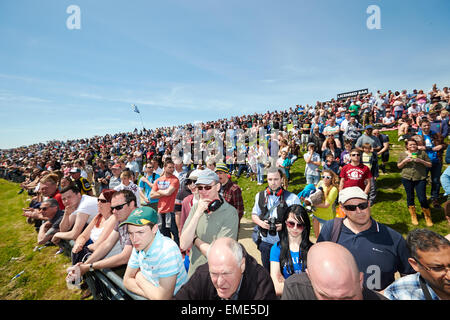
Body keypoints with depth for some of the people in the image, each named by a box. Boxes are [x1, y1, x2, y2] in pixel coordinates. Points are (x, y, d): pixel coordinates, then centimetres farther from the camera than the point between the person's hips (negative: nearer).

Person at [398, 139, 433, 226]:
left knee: (422, 199, -3)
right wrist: (405, 161, -11)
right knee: (410, 197, 10)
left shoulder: (422, 153, 2)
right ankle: (413, 216, 26)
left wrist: (421, 161, -13)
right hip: (407, 179, 1)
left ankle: (428, 217, 19)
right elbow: (399, 166, 7)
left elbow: (430, 164, 4)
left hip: (420, 179, -1)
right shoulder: (403, 154, 3)